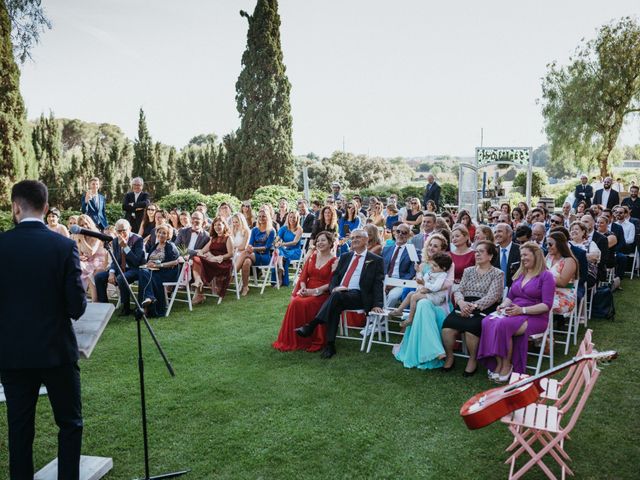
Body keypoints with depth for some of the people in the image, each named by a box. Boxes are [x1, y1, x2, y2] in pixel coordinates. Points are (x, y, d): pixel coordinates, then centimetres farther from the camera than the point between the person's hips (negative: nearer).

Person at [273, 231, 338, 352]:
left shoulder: (334, 261, -1)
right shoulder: (312, 256, 14)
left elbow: (331, 283, -8)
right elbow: (303, 275, 11)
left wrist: (315, 290, -17)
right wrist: (303, 288, -9)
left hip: (322, 293, -4)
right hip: (307, 291, 4)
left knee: (304, 304, -31)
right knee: (294, 303, -26)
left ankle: (309, 341, -17)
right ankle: (292, 340, -17)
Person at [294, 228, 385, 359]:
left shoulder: (376, 260, 10)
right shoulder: (345, 257, 23)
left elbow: (378, 284, 2)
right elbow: (335, 276, 17)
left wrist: (377, 304, -12)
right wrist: (334, 288, -7)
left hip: (358, 296, -4)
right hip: (338, 293, 4)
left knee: (336, 296, -34)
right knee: (335, 307, -31)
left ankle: (310, 326, -33)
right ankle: (330, 345, -28)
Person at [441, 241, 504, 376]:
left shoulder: (497, 273, 7)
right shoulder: (468, 271, 21)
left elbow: (492, 297, -5)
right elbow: (459, 290, 12)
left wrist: (474, 306, -18)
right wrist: (461, 302, -11)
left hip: (483, 309, -3)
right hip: (464, 306, 3)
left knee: (470, 328, -34)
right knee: (447, 327, -26)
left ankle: (472, 360, -7)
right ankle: (449, 356, -2)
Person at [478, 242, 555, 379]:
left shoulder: (546, 276, -2)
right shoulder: (520, 274, 20)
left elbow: (547, 305, -11)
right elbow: (510, 296, 21)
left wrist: (522, 310, -21)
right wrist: (503, 306, -3)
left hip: (535, 318, -6)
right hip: (515, 314, 6)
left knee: (503, 324, -35)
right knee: (487, 321, -25)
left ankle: (507, 364, -17)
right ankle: (498, 363, -22)